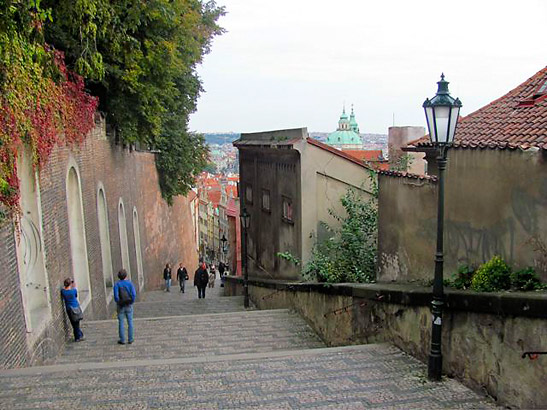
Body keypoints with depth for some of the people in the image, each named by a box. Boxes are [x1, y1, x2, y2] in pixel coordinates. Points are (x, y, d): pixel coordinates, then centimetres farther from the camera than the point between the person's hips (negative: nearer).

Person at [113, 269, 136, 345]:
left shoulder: (117, 284, -6)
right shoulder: (130, 283, -5)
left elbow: (116, 296, -18)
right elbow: (134, 294, -15)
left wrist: (118, 303, -3)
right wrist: (132, 302, -1)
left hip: (121, 306, -1)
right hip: (129, 306, 1)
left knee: (121, 323, 8)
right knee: (130, 322, 9)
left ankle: (122, 340, 10)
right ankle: (130, 339, 11)